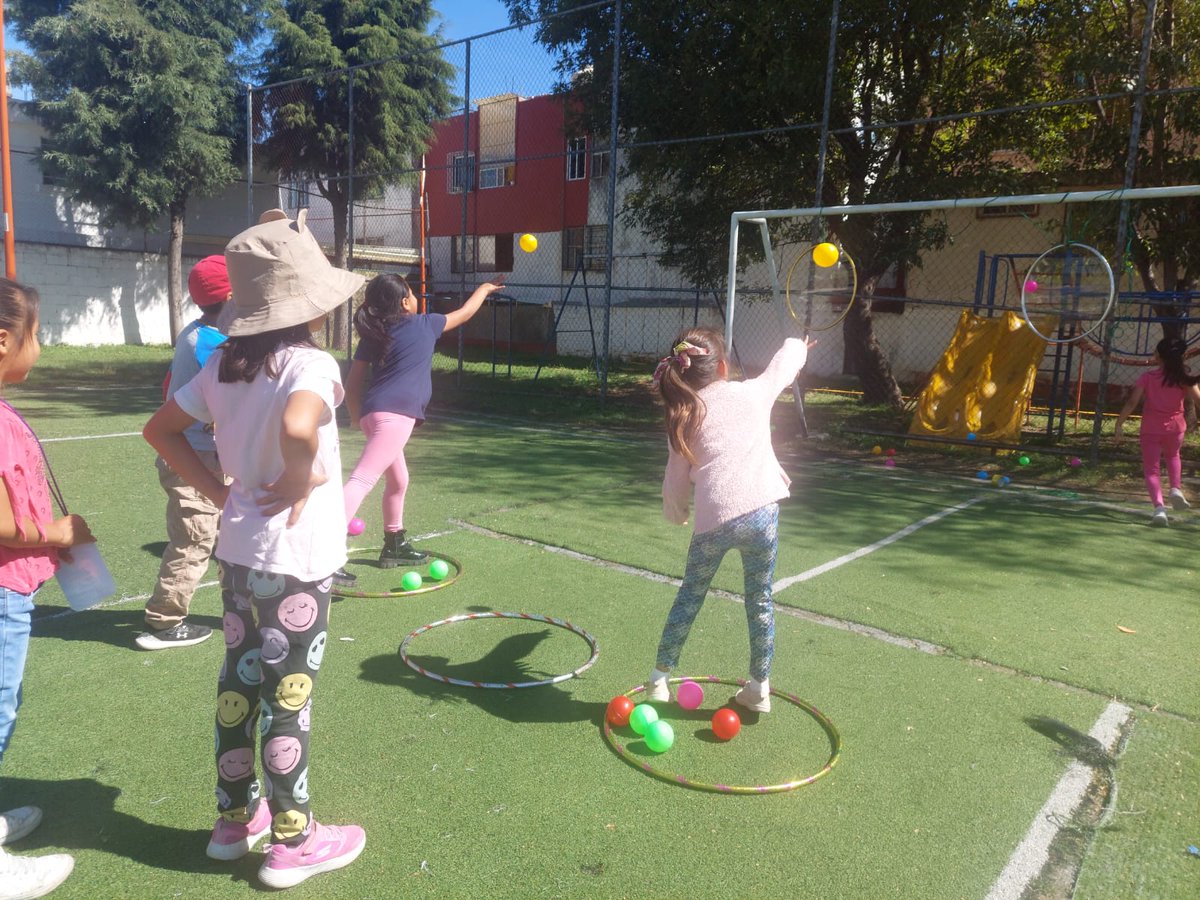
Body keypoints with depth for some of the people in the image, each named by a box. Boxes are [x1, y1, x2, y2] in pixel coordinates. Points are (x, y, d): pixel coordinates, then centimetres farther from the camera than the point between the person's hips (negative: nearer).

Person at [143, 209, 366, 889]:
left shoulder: (224, 364, 3)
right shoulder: (309, 362, -20)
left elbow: (161, 429, 10)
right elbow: (297, 427, -41)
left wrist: (218, 490, 6)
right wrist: (300, 480, -22)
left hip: (239, 550, 8)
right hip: (296, 560, -7)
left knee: (239, 684, 19)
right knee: (288, 698, 5)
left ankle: (236, 817, 37)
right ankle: (292, 841, 22)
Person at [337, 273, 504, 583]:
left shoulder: (372, 336, 17)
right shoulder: (424, 324, 6)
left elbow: (353, 383, 15)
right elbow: (465, 313, 22)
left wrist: (357, 417, 27)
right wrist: (484, 289, 39)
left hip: (373, 413, 8)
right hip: (395, 415, -8)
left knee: (398, 480, 25)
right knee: (362, 481, -19)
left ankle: (395, 545, 37)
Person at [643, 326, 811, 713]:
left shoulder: (683, 419, 11)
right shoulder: (753, 392, 8)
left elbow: (676, 481, 13)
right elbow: (784, 364, 28)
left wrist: (676, 514, 32)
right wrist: (798, 346, 50)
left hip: (713, 519, 1)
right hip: (760, 510, 0)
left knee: (689, 596, 19)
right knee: (760, 600, 15)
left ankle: (659, 678, 27)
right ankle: (759, 688, 25)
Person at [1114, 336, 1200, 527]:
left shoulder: (1147, 377, -6)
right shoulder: (1185, 379, -1)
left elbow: (1132, 402, -12)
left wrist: (1119, 424, -7)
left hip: (1151, 429, -2)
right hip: (1175, 427, 2)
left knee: (1151, 470, 2)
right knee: (1173, 456, 33)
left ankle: (1159, 506, -18)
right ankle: (1176, 488, 12)